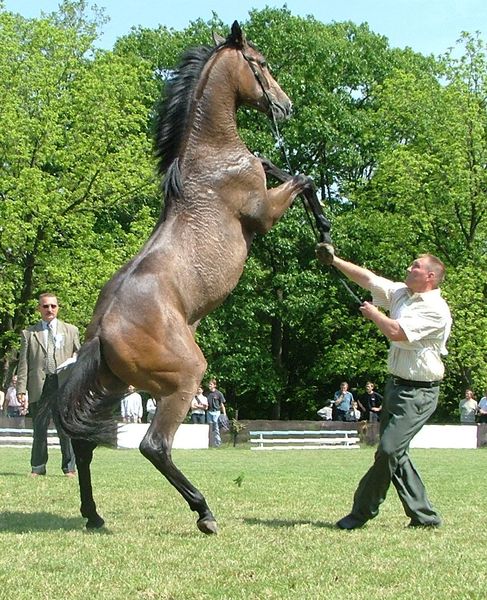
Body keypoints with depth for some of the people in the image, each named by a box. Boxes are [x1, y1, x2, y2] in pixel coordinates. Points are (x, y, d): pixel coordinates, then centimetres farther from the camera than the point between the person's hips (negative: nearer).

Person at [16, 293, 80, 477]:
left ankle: (69, 467, 8)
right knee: (39, 429, 3)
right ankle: (37, 468, 12)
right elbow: (23, 363, 8)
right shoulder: (28, 334, 13)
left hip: (64, 385, 0)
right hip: (39, 387, 0)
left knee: (66, 429, -1)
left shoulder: (71, 330, 16)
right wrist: (21, 389, -1)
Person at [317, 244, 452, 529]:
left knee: (389, 450, -14)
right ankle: (425, 515, 16)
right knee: (394, 453, 9)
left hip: (418, 393, -9)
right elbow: (368, 278, 13)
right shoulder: (402, 293, 10)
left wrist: (374, 314, -5)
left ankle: (362, 512, -3)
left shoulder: (436, 310, -16)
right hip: (397, 385, 9)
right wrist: (334, 260, 8)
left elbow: (396, 332, -23)